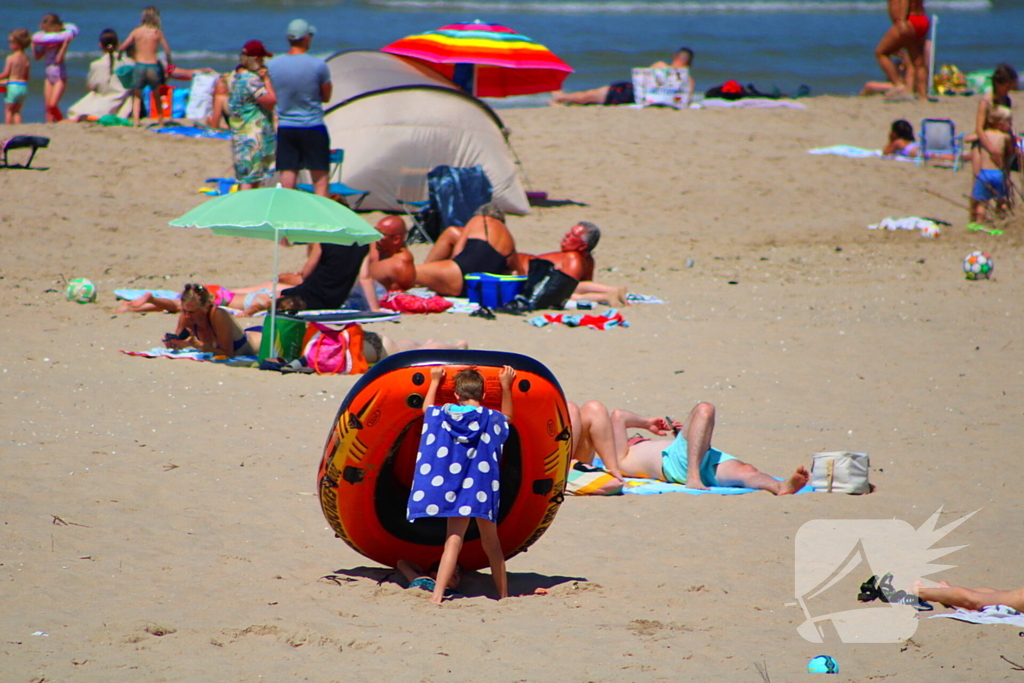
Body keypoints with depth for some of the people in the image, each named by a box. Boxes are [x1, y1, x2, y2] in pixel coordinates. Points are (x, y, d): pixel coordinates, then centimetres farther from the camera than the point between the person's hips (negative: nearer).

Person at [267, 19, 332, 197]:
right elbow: (326, 97, 1)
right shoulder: (318, 66, -11)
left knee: (287, 183, 5)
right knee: (320, 181, 5)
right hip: (312, 129, -3)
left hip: (284, 129, 3)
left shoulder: (272, 65, -2)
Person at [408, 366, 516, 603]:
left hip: (453, 489, 0)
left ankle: (437, 594, -21)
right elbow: (507, 417, 27)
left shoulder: (441, 416, 1)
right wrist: (506, 386, 30)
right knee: (491, 543, 14)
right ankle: (503, 595, 21)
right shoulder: (491, 419, 2)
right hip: (483, 489, 0)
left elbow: (427, 408, 24)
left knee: (454, 540, -6)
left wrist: (435, 382, 35)